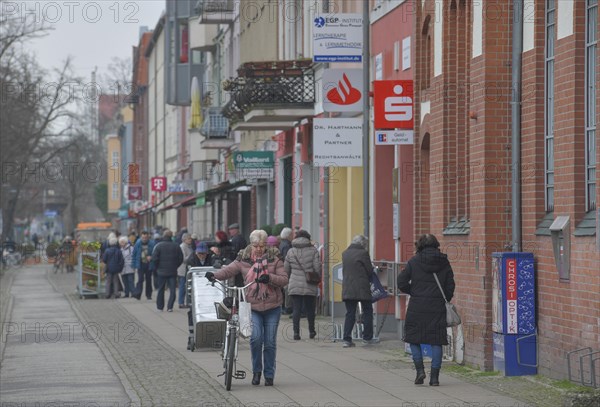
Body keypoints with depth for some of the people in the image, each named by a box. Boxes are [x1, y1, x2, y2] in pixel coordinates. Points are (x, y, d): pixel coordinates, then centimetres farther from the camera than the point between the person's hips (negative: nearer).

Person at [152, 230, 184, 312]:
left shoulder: (158, 246, -8)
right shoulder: (176, 246, -2)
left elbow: (154, 258, -13)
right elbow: (181, 258, 1)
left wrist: (157, 267, 2)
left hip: (161, 271, -1)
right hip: (173, 272, 1)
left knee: (161, 290, 10)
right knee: (172, 289, 3)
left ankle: (160, 306, 16)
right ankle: (170, 307, -5)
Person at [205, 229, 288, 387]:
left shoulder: (274, 259, 1)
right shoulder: (244, 260, 3)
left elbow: (284, 279, -3)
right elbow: (228, 270, -4)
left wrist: (269, 278, -22)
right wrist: (214, 275, -23)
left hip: (272, 307, 0)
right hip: (253, 306, 0)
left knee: (270, 342, 4)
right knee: (256, 337, -16)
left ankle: (269, 374, 18)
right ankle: (256, 371, 4)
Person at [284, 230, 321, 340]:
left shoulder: (291, 252, 4)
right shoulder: (313, 251, -1)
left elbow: (286, 269, 8)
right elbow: (317, 267, -6)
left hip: (295, 285, 1)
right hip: (310, 285, -1)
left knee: (296, 309, 2)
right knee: (310, 308, 12)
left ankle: (296, 332, -5)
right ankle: (311, 331, 22)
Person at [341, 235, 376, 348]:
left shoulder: (345, 253, 10)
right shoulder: (363, 253, -9)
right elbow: (370, 271, -5)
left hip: (347, 289, 5)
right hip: (362, 289, -5)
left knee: (350, 314, 6)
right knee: (367, 312, 10)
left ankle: (347, 339, -3)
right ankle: (367, 337, 12)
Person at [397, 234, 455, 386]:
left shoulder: (414, 261, -2)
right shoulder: (444, 262, 3)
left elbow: (401, 282, -4)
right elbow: (450, 286, 3)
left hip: (417, 306, -2)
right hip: (437, 308, 2)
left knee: (414, 338, 12)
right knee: (436, 342, 4)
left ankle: (420, 370, -1)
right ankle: (434, 376, 2)